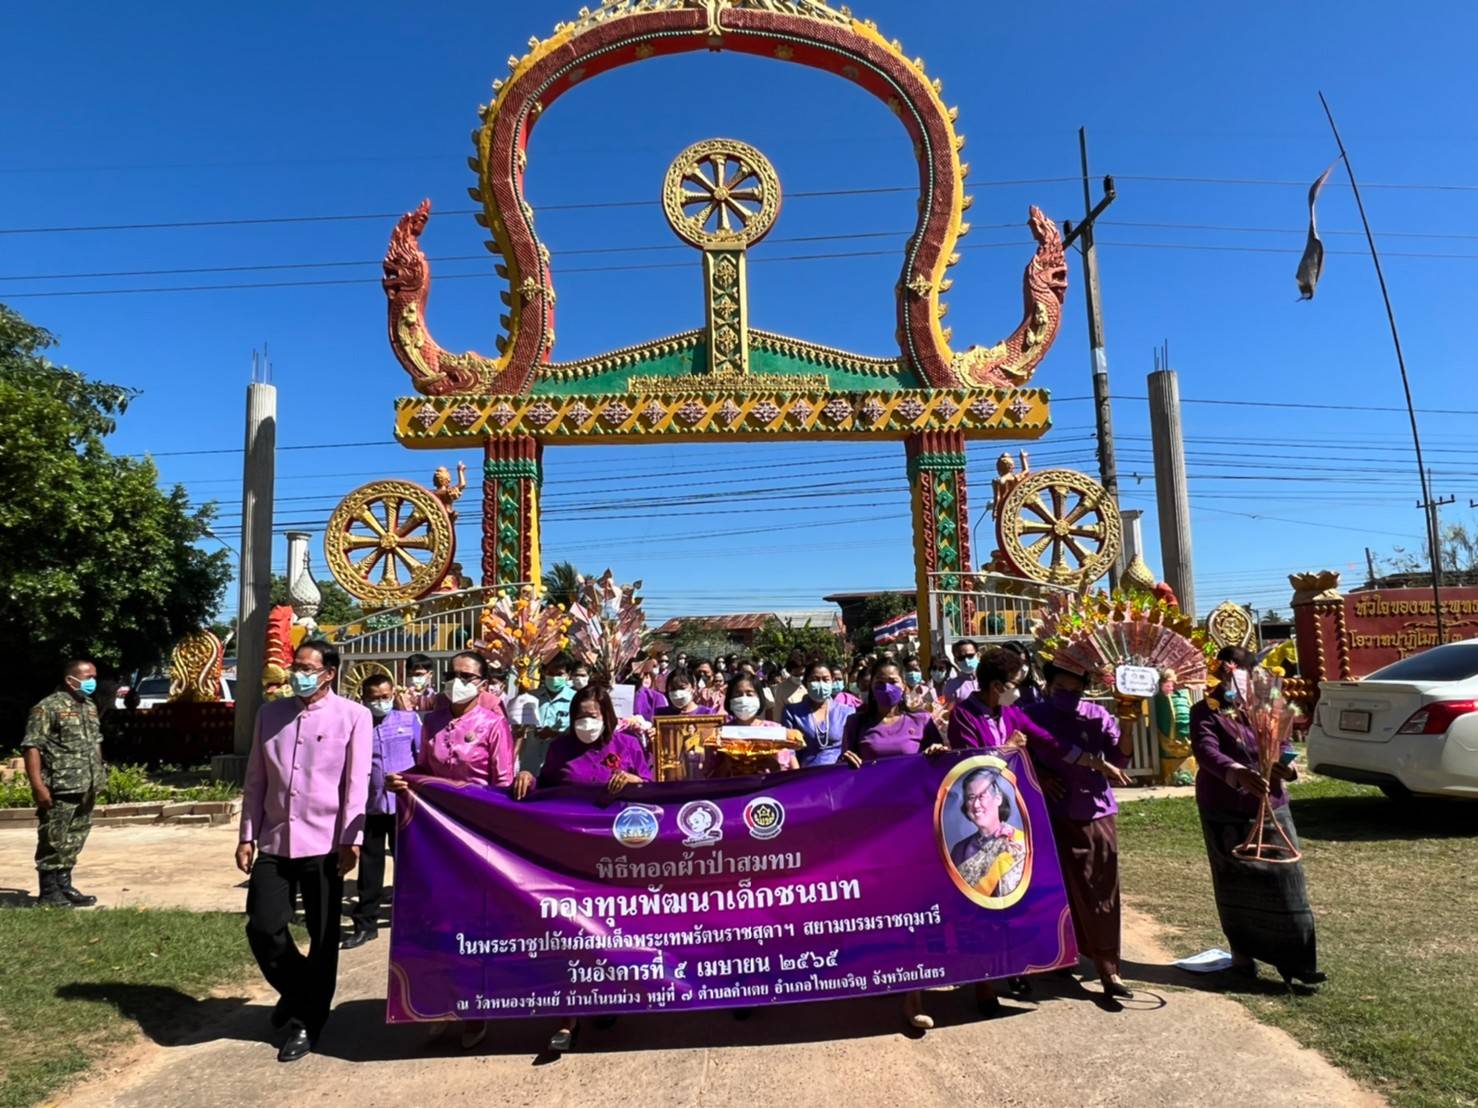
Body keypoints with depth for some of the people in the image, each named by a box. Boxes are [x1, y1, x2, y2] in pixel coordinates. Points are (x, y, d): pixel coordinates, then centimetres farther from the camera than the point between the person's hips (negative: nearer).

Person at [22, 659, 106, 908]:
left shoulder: (90, 706, 15)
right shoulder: (48, 707, -11)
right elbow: (31, 747, -16)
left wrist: (98, 777, 19)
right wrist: (38, 785, -21)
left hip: (86, 789, 8)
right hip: (59, 789, -8)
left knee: (74, 842, 13)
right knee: (53, 842, 0)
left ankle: (64, 886, 22)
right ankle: (49, 893, 8)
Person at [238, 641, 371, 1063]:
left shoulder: (354, 716, -3)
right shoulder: (270, 714, 10)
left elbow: (357, 783, -7)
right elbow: (256, 781, 12)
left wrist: (351, 840, -11)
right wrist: (247, 836, 8)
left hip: (325, 843, -3)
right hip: (274, 841, 4)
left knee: (323, 938, 5)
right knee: (263, 928, 1)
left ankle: (306, 1022, 23)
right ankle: (297, 993, 30)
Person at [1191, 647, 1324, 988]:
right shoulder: (1206, 712, -7)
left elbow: (1282, 744, 3)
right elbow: (1206, 752, -24)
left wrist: (1286, 766, -21)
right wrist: (1237, 774, -42)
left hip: (1270, 806, 3)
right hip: (1226, 812, -3)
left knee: (1285, 877, -1)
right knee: (1236, 883, 8)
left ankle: (1297, 960, 6)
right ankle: (1242, 953, 24)